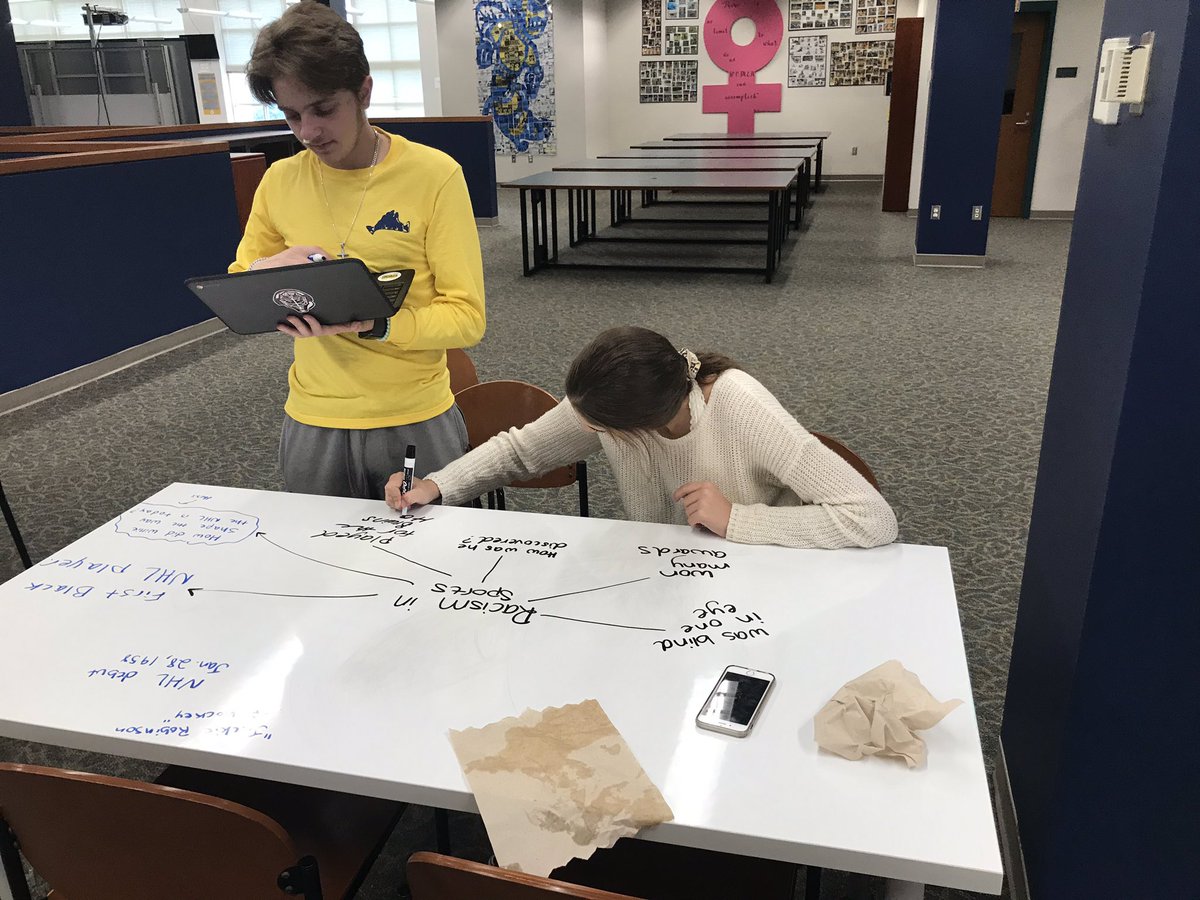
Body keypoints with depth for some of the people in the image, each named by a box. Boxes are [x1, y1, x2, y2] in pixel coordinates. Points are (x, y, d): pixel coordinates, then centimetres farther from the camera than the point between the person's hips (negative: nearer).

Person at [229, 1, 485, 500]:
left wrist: (374, 325, -29)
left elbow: (467, 316, -13)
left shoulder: (434, 175, -11)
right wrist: (268, 271, -12)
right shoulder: (280, 181, 1)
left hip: (415, 421, -3)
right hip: (312, 423, 3)